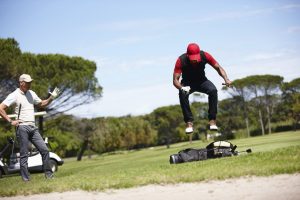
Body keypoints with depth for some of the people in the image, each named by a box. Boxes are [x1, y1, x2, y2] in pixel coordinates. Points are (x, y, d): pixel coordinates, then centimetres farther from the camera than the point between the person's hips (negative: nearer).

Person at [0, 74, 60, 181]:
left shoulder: (31, 93, 14)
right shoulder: (14, 95, -5)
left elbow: (41, 104, 27)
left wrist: (51, 98, 11)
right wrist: (10, 121, -10)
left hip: (33, 127, 6)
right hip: (22, 127, -6)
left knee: (44, 150, 0)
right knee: (24, 154, -2)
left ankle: (48, 173, 8)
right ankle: (26, 178, 2)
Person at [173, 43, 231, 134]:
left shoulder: (204, 55, -22)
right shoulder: (181, 60, -27)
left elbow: (218, 68, -13)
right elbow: (175, 80, -27)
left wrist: (226, 79, -31)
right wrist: (182, 88, -49)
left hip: (202, 81, 1)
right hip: (187, 83, -1)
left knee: (213, 90, -30)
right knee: (182, 94, -35)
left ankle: (212, 120, -24)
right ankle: (189, 123, -30)